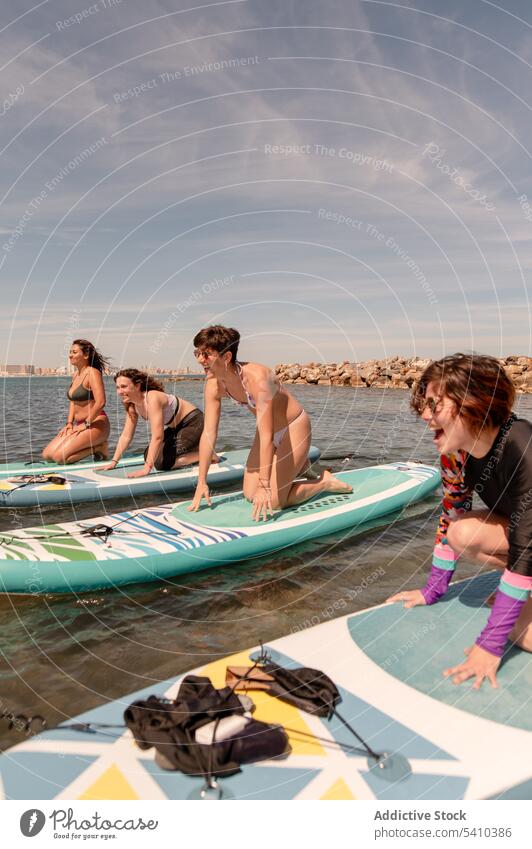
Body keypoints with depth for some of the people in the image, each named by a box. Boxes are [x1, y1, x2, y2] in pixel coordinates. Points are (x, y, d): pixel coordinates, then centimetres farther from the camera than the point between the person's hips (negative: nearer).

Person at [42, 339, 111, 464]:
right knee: (47, 455, 3)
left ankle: (99, 448, -3)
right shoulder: (76, 374, 14)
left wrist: (86, 424, -18)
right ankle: (94, 445, 9)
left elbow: (100, 403, -24)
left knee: (60, 456, -21)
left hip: (96, 424, -9)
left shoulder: (92, 373, -14)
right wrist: (69, 423, 8)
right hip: (80, 425, 9)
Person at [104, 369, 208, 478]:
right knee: (148, 456, 5)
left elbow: (157, 437, -36)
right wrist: (113, 462, -4)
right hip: (175, 428, 9)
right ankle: (188, 451, 18)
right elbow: (126, 436, 3)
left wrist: (147, 468, -38)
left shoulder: (152, 398, -30)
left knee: (162, 462, -18)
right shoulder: (132, 405, -4)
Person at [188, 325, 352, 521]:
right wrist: (202, 482, -12)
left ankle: (325, 482, 11)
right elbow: (209, 433, -11)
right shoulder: (213, 385, -14)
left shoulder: (257, 378, -35)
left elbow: (266, 436, -35)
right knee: (250, 494, 8)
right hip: (272, 432, 7)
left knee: (272, 502, -10)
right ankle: (297, 465, 29)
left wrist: (265, 486, -35)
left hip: (294, 428, -7)